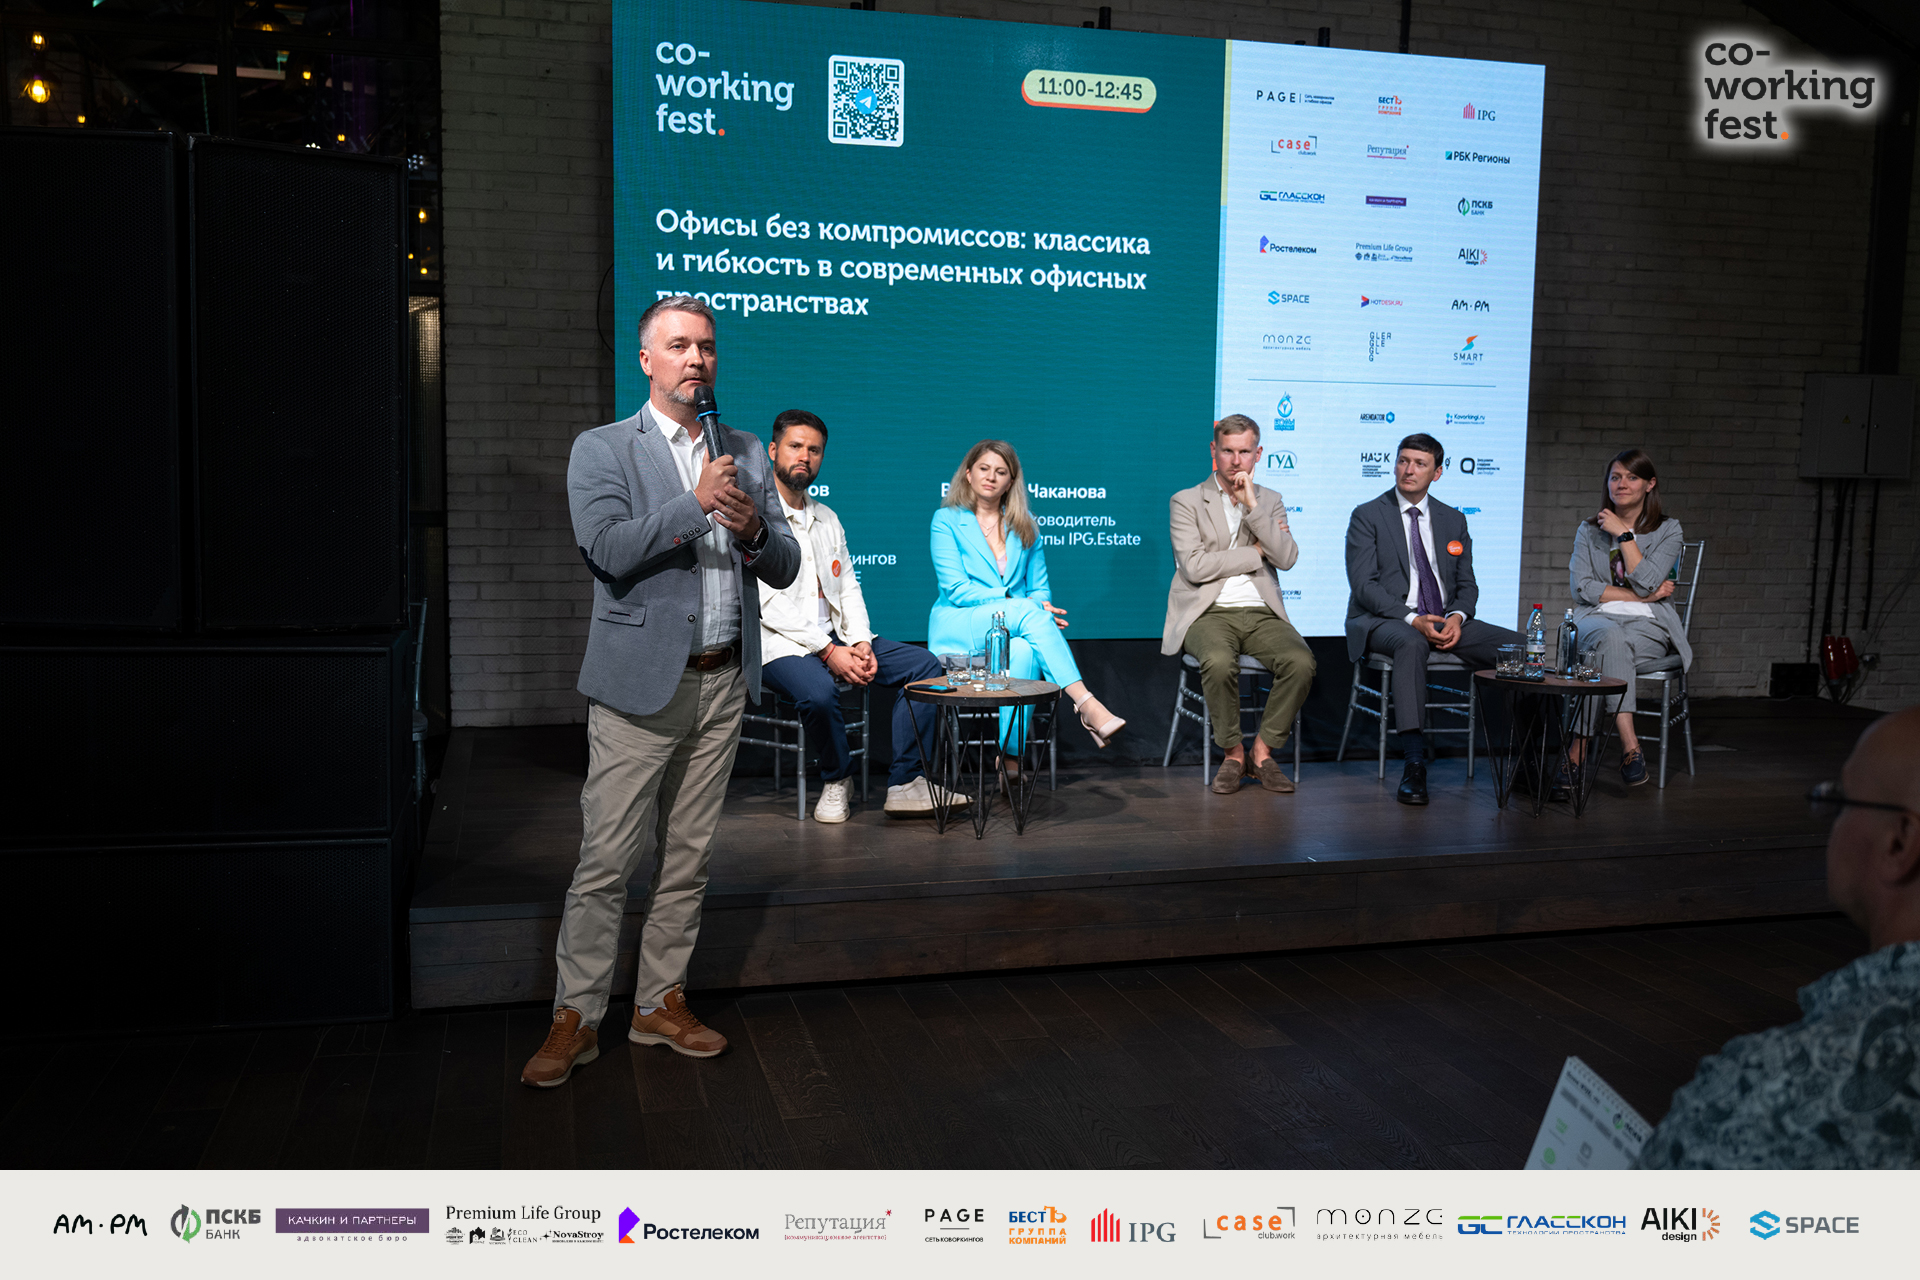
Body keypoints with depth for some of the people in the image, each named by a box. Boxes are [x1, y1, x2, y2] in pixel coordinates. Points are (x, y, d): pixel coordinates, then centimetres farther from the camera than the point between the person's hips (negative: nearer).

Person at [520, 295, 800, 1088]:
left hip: (723, 684, 4)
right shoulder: (601, 451, 0)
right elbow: (608, 550, -16)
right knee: (606, 859, -3)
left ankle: (660, 1002, 23)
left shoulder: (747, 454, 13)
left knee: (688, 857, 11)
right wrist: (695, 503, -20)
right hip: (641, 685, -4)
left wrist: (753, 528, -12)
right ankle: (576, 1018, 8)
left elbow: (785, 569, 9)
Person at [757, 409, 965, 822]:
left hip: (834, 636, 7)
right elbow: (766, 602, -15)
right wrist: (827, 651, -20)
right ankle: (836, 777, -7)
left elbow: (848, 588, 15)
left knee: (924, 664, -6)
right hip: (780, 642, -7)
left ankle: (904, 782, -7)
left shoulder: (827, 519, 18)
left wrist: (860, 642, -5)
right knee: (818, 692, -37)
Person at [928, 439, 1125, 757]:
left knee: (1023, 651, -36)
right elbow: (956, 589, -7)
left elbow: (1040, 588, 16)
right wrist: (1014, 602, -18)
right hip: (957, 630, -3)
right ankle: (1087, 706, -44)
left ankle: (1011, 757, -35)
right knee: (1029, 611, -34)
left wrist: (1039, 605, -10)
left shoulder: (1023, 526, 17)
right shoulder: (946, 520, 4)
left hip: (1017, 625, 3)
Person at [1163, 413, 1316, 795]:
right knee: (1219, 662, -35)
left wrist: (1252, 506, -9)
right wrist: (1256, 552, -4)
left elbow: (1287, 558, -3)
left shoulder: (1270, 502, 15)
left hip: (1261, 613, 3)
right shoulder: (1186, 502, 4)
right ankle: (1233, 753, -12)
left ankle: (1263, 750, -8)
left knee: (1301, 661, -27)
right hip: (1209, 613, -3)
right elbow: (1194, 567, -10)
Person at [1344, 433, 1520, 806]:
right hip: (1382, 621, -5)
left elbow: (1467, 583, 13)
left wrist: (1457, 616, -11)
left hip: (1445, 621, 5)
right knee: (1411, 643, -41)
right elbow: (1364, 585, -9)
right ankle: (1413, 762, -42)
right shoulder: (1367, 516, 1)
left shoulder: (1453, 520, 15)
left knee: (1519, 646, -17)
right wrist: (1413, 619, -22)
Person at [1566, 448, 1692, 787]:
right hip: (1598, 619, 1)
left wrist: (1624, 534, -7)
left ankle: (1579, 749, -38)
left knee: (1606, 655, -36)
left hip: (1649, 624, -1)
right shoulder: (1589, 530, 15)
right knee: (1611, 637, -37)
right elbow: (1582, 588, 1)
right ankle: (1630, 746, -46)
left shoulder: (1668, 530, 8)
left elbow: (1646, 582, -9)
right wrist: (1642, 596, -5)